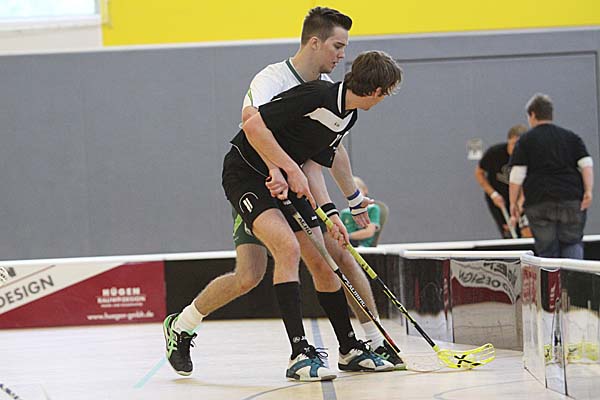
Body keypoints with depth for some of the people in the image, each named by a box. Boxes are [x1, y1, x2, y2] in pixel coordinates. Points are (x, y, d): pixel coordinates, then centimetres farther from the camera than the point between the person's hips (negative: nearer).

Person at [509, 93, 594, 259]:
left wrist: (513, 202, 3)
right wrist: (588, 191, -4)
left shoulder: (525, 141, 4)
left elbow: (517, 175, -3)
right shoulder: (571, 137, 14)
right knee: (572, 244, 9)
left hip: (539, 203, -2)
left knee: (547, 251, 2)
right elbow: (586, 164, 2)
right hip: (572, 201, 2)